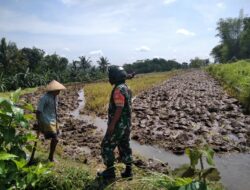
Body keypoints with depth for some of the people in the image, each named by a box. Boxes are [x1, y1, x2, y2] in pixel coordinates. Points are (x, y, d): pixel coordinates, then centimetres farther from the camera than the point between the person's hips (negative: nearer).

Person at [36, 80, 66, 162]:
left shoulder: (55, 97, 6)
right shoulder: (44, 98, -20)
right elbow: (38, 111, -18)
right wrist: (39, 124, -17)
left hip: (53, 121, 9)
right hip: (47, 122, -8)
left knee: (54, 139, 14)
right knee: (55, 139, -9)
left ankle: (51, 156, 31)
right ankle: (51, 157, 11)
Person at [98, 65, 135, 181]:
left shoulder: (118, 89, -20)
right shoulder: (126, 88, 11)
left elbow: (119, 108, -25)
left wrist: (112, 124, -23)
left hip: (118, 124, -9)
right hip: (126, 123, 9)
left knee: (107, 146, 3)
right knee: (124, 147, 15)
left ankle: (110, 172, 11)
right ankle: (128, 171, 22)